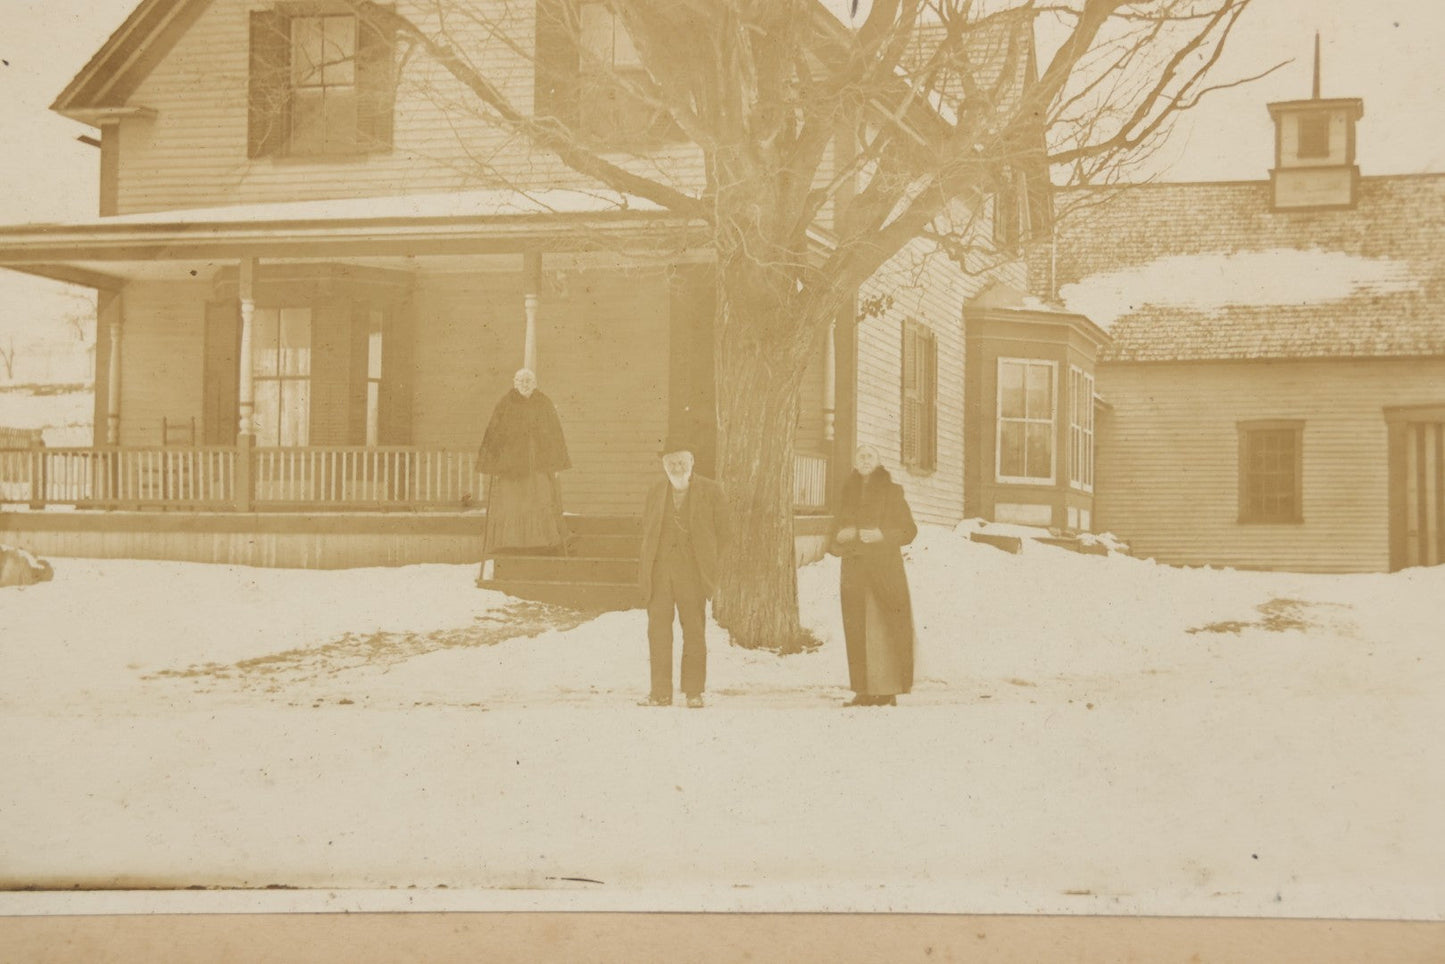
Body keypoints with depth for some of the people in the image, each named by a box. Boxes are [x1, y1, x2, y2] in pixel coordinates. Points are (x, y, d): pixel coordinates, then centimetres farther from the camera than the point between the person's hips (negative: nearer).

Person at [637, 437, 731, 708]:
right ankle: (660, 692, 5)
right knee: (658, 630, 0)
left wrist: (708, 562, 3)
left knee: (694, 631, 0)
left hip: (692, 572, -3)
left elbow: (724, 531, 6)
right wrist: (646, 566, 12)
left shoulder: (711, 491, 3)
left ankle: (694, 691, 7)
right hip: (659, 571, 3)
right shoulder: (656, 493, 13)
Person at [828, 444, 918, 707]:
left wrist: (882, 535, -16)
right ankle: (864, 690, 3)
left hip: (884, 569, -4)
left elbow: (909, 530, 0)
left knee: (883, 629, -10)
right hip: (854, 569, 4)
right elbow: (834, 537, 18)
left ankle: (887, 691, -9)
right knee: (857, 630, 0)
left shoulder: (891, 492, 3)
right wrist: (841, 536, -5)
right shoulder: (848, 494, 15)